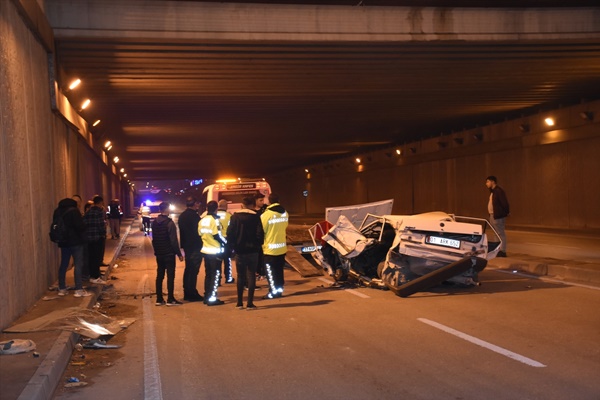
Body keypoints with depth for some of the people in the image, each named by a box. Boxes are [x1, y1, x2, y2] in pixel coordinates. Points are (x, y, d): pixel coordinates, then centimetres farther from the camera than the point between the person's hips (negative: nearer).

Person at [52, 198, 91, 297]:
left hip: (63, 242, 7)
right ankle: (79, 289, -9)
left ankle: (62, 289, 16)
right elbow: (80, 226, -17)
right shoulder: (73, 210, -13)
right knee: (78, 264, -6)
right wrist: (82, 236, 2)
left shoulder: (57, 211, 9)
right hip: (75, 241, -7)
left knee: (63, 265, 12)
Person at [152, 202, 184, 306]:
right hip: (169, 253, -7)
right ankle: (170, 299, -2)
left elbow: (154, 239, 14)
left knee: (159, 275, 10)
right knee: (170, 276, -2)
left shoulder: (155, 222, 7)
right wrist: (179, 253, -10)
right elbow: (173, 240, -16)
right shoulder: (169, 223, -15)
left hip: (159, 253, 7)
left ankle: (159, 299, 12)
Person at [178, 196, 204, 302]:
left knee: (188, 269, 14)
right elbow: (198, 231, -16)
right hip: (195, 246, -9)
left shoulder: (182, 216, 12)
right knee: (194, 270, -5)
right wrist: (200, 244, -6)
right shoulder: (194, 216, -16)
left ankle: (187, 293, 19)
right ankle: (192, 294, -4)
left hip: (186, 246, 9)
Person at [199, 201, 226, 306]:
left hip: (205, 250, 7)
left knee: (208, 274, 15)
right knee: (216, 274, -1)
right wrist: (225, 243, -5)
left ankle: (207, 297, 19)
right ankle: (212, 298, -3)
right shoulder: (214, 219, -14)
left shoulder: (202, 220, 8)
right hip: (215, 251, -7)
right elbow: (217, 235, -18)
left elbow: (200, 234, 8)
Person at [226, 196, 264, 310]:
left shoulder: (235, 217, 0)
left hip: (240, 250, 1)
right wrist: (258, 245, 6)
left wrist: (231, 246, 3)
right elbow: (260, 234, -10)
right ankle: (250, 303, 1)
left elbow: (230, 233, -5)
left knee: (240, 276, 11)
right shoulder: (255, 217, -5)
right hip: (252, 250, -1)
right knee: (251, 275, 4)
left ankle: (239, 302, 12)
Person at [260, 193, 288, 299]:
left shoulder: (266, 214, -17)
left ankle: (273, 292, 4)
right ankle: (279, 290, 20)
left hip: (270, 248, -6)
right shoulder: (285, 213, 2)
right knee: (279, 270, 14)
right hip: (282, 247, 6)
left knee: (270, 271, 3)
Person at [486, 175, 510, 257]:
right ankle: (497, 250, 23)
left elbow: (504, 203, -19)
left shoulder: (499, 191, -16)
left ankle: (502, 251, -2)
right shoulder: (492, 191, 15)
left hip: (498, 216, -10)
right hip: (492, 216, 10)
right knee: (496, 234, 15)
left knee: (500, 233, -5)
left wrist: (507, 212, -11)